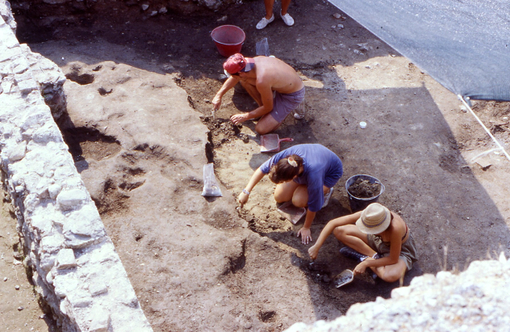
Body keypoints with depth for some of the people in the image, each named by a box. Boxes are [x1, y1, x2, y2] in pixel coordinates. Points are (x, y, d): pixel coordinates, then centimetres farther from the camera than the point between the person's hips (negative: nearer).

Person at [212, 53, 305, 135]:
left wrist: (245, 117, -9)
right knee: (243, 80, 1)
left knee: (261, 129, -11)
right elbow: (234, 78, 9)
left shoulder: (262, 81, -38)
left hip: (294, 96, -7)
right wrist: (219, 95, 9)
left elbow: (268, 108, -19)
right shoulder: (254, 60, -14)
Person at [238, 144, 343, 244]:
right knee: (279, 196, -4)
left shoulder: (313, 176, -46)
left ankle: (326, 191, 3)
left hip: (331, 172, -5)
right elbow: (262, 169, -20)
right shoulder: (285, 155, -36)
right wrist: (246, 191, -25)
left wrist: (306, 228, -17)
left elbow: (313, 206, -30)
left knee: (298, 200, -23)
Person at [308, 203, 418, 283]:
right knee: (339, 231, -14)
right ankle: (374, 255, -9)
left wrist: (366, 263, -29)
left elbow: (393, 259, -28)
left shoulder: (395, 228, -43)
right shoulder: (367, 215, -30)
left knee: (391, 276, -40)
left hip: (401, 250, -4)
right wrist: (317, 246, -28)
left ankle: (363, 257, -11)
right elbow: (333, 223, -23)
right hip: (378, 240, 5)